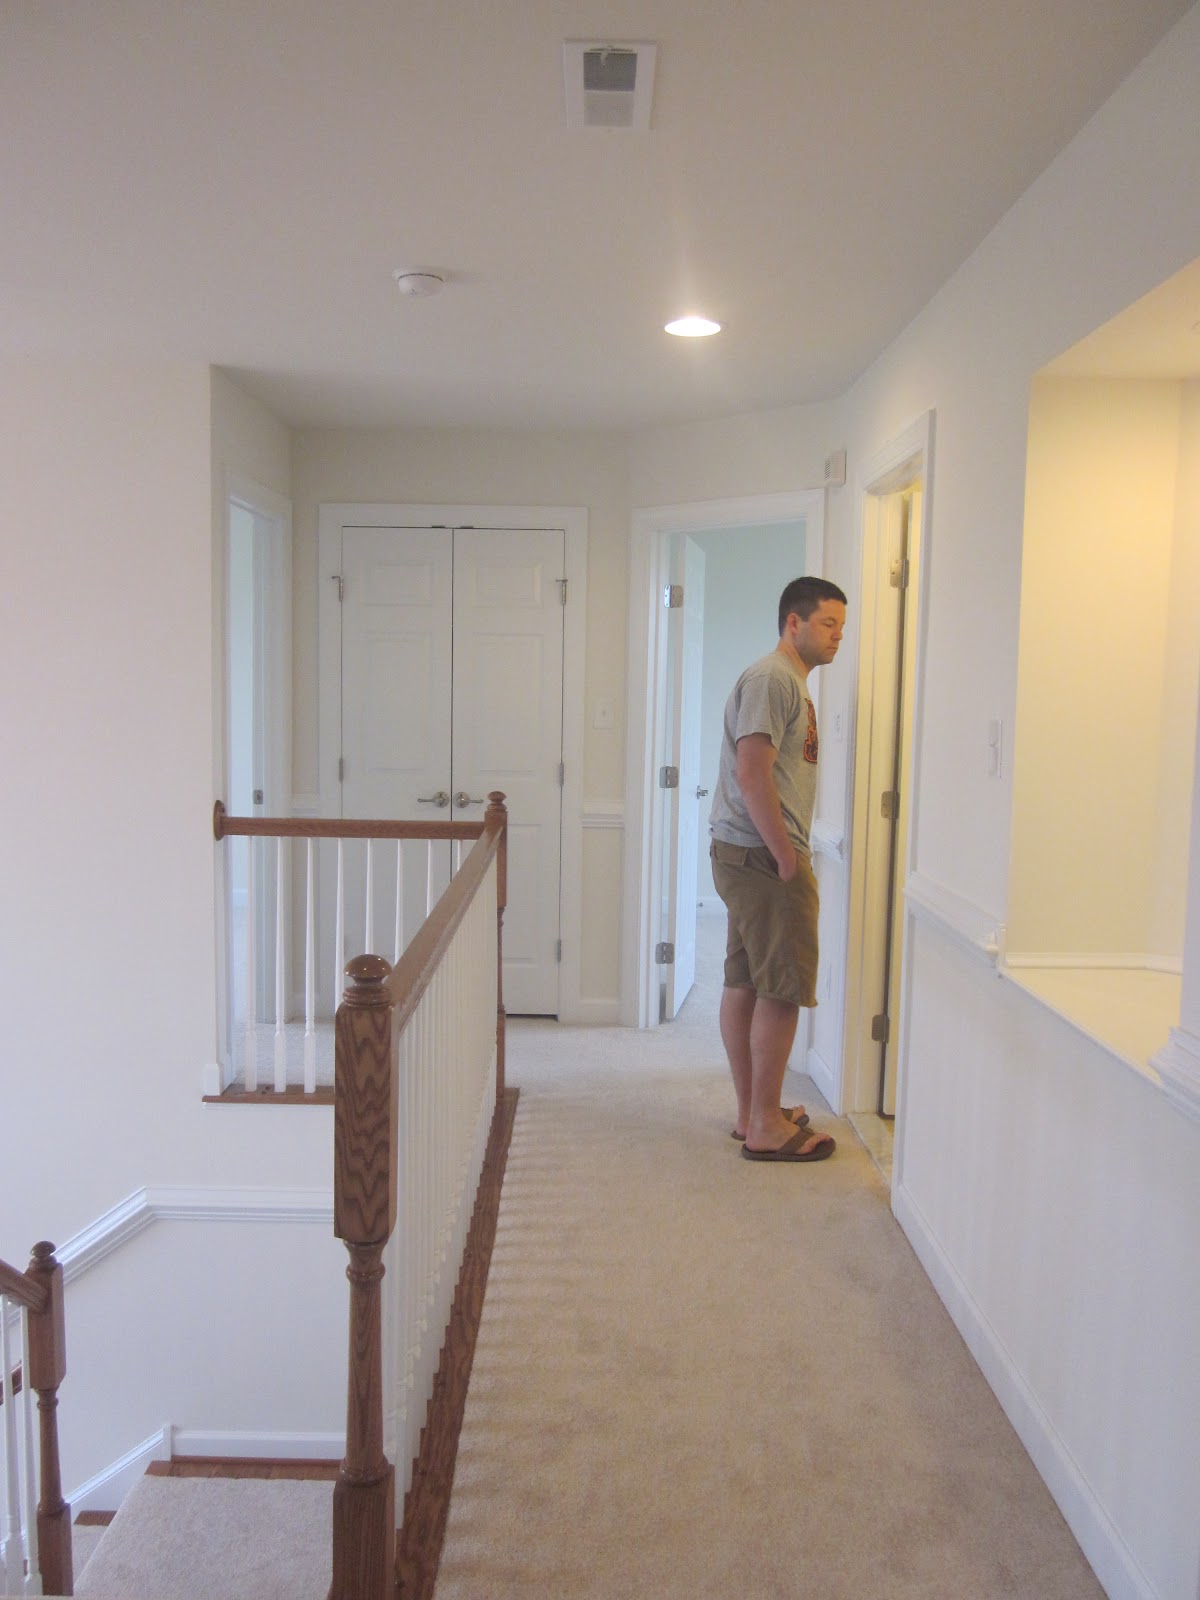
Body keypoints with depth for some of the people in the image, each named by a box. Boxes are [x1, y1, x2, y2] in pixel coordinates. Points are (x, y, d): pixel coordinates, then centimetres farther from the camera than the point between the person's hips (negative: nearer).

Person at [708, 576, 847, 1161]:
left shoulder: (791, 682, 20)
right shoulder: (771, 679, -13)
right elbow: (751, 774, -22)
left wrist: (789, 853, 17)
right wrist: (786, 857, -20)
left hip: (747, 855, 10)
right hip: (759, 854, -10)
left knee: (745, 984, 13)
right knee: (782, 990, -5)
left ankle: (752, 1114, 22)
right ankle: (766, 1127, 3)